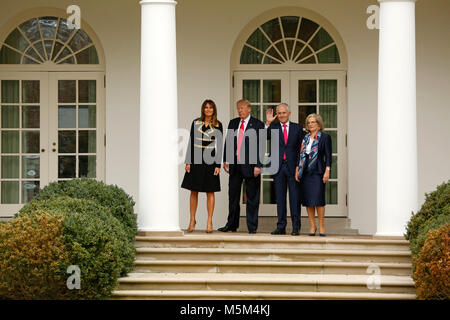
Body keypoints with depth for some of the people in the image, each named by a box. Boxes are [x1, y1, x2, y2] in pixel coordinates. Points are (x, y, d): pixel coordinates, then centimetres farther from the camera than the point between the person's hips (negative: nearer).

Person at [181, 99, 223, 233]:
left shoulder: (218, 125, 3)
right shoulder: (196, 123, 6)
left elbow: (219, 146, 1)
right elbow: (191, 142, 7)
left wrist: (218, 165, -5)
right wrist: (188, 161, 1)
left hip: (210, 160, -1)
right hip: (196, 159, 1)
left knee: (210, 192, 2)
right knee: (194, 191, 4)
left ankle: (209, 222, 5)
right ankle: (192, 220, 13)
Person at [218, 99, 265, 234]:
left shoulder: (257, 124, -3)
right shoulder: (233, 123, 12)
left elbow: (260, 145, -7)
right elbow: (228, 142, 14)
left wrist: (258, 165, -14)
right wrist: (226, 160, 4)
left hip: (250, 165, -5)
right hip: (235, 164, 5)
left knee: (252, 197, 1)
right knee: (233, 195, 11)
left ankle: (252, 227, 8)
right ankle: (231, 225, 21)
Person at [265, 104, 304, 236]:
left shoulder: (297, 128, 8)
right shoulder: (273, 127, 9)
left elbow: (301, 148, 6)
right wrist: (268, 123, -17)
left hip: (293, 167, -1)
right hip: (278, 167, 1)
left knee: (295, 198, -1)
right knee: (280, 198, 5)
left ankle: (296, 227, 3)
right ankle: (281, 226, 10)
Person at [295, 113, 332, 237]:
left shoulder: (325, 137, 2)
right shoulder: (304, 138, 15)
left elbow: (328, 156, -3)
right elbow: (300, 155, 16)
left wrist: (327, 171, -11)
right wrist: (297, 170, 9)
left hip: (317, 171, -4)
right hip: (305, 172, 5)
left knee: (318, 199, -9)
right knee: (307, 201, 3)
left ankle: (321, 226, -1)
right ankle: (312, 226, 9)